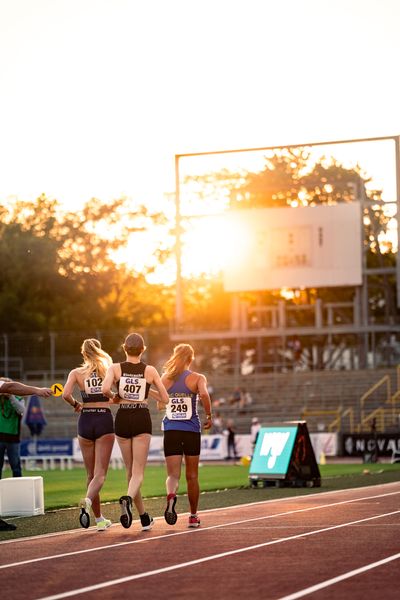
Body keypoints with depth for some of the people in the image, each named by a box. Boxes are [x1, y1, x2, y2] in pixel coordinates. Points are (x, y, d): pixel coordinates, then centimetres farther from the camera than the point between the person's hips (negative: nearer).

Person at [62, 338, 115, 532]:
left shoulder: (76, 373, 2)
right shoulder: (109, 370, 2)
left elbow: (65, 394, -13)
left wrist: (76, 405, 6)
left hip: (85, 420, 1)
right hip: (105, 420, -1)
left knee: (91, 474, 13)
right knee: (100, 473, -5)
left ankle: (99, 519, 17)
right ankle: (88, 499, -35)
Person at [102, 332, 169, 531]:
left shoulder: (115, 368, -1)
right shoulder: (150, 370, 0)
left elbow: (105, 389, -18)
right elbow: (165, 399, 2)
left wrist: (113, 397, 3)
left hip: (122, 419, 1)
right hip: (142, 419, -1)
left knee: (130, 470, 14)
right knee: (138, 472, -4)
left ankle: (144, 518, 19)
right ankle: (127, 499, -36)